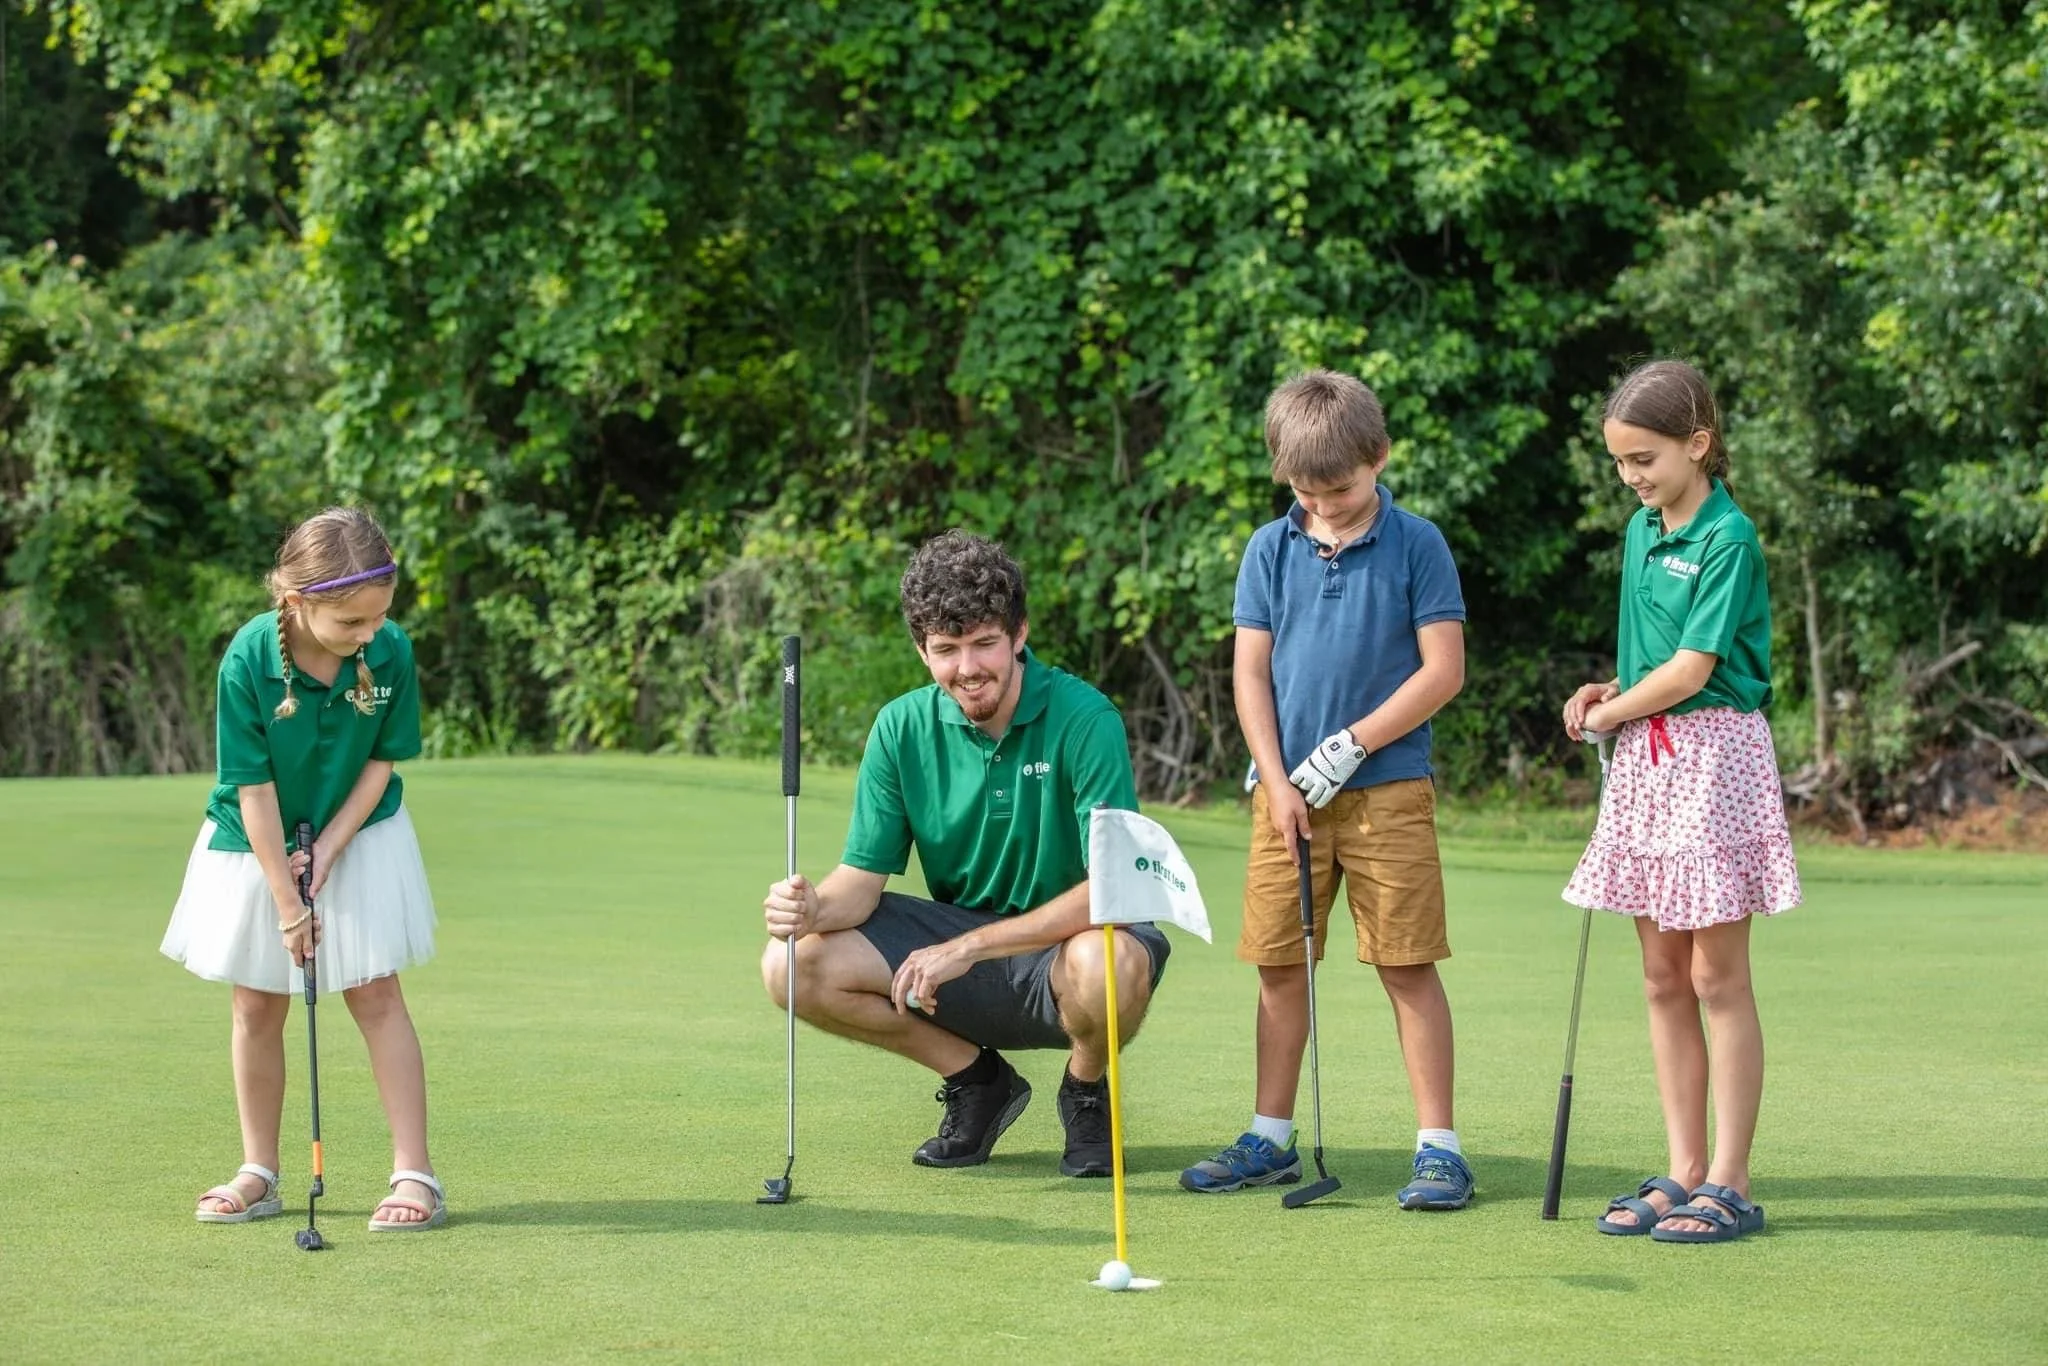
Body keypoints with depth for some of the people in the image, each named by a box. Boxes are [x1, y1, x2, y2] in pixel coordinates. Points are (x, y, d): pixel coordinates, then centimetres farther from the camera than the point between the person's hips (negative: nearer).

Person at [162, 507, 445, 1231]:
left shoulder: (390, 652, -22)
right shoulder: (247, 661, -27)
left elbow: (382, 760, -9)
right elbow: (254, 789, -21)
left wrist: (330, 847, -17)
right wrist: (287, 903, -20)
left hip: (357, 836, 0)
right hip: (256, 845, 0)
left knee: (376, 994, -3)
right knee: (257, 1007, 7)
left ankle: (415, 1173, 0)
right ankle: (259, 1175, 19)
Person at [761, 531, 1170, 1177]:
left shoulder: (1083, 718, -19)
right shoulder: (902, 728, -5)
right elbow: (863, 877, -2)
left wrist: (969, 947, -32)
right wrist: (815, 907, -27)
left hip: (1060, 946, -4)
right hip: (956, 937, 5)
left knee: (1110, 963, -40)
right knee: (795, 967, -15)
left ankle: (1086, 1091, -2)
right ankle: (977, 1079, 6)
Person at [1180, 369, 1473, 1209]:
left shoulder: (1416, 546, -2)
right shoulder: (1270, 550, 7)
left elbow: (1443, 671, -6)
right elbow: (1251, 673, 6)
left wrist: (1352, 745, -10)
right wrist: (1277, 782, -4)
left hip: (1388, 788, -3)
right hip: (1288, 788, 3)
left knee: (1408, 966, -3)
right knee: (1279, 966, 7)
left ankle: (1438, 1146, 2)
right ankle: (1270, 1139, 17)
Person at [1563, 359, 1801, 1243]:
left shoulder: (1728, 539, -12)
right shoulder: (1641, 531, 12)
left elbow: (1690, 669, -16)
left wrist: (1608, 714, -3)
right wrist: (1608, 693, 3)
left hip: (1711, 755, -8)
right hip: (1644, 761, 8)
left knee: (1717, 978, -4)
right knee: (1662, 977, 9)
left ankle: (1729, 1185, 0)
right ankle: (1683, 1173, 15)